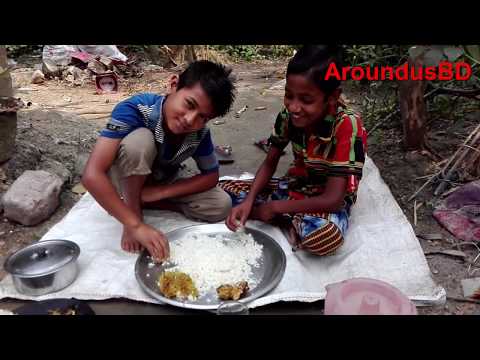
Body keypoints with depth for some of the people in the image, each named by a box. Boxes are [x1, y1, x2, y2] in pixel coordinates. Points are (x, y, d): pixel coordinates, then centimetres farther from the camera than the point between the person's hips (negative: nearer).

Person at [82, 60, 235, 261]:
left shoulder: (200, 132, -23)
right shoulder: (135, 109, -35)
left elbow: (211, 176, -11)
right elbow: (92, 175, -41)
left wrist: (159, 192, -23)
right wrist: (136, 225, -45)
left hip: (163, 180, 4)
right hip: (126, 179, -4)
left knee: (221, 206, -15)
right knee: (140, 139, -36)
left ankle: (142, 202, -1)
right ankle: (134, 210, -12)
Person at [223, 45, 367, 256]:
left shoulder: (347, 126, -27)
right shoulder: (289, 115, -13)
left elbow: (333, 199, -26)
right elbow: (269, 163, -1)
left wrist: (275, 207, -21)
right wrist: (249, 201, -19)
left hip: (329, 202, -5)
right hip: (294, 187, 6)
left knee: (326, 237, -40)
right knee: (223, 191, -8)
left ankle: (292, 221, -9)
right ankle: (292, 222, -11)